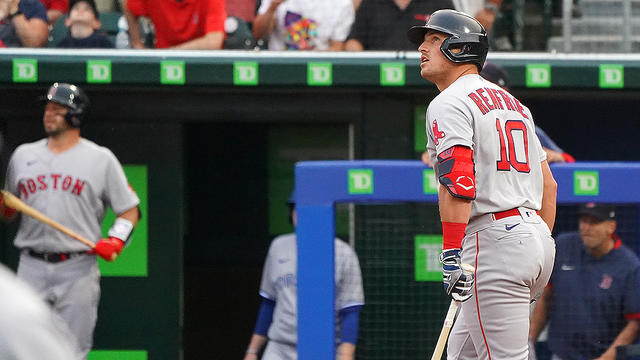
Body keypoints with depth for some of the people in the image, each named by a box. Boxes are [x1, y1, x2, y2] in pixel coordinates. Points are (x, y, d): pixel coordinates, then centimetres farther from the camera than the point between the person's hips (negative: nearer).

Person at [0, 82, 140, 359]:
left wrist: (115, 241, -11)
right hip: (32, 268, 2)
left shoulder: (101, 159, 4)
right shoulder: (23, 155, 13)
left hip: (78, 271, -2)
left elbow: (130, 211, 7)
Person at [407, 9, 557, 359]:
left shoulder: (448, 104, -6)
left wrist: (451, 254, -24)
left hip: (494, 240, -9)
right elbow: (548, 185, 22)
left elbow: (458, 182, -21)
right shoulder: (513, 103, 22)